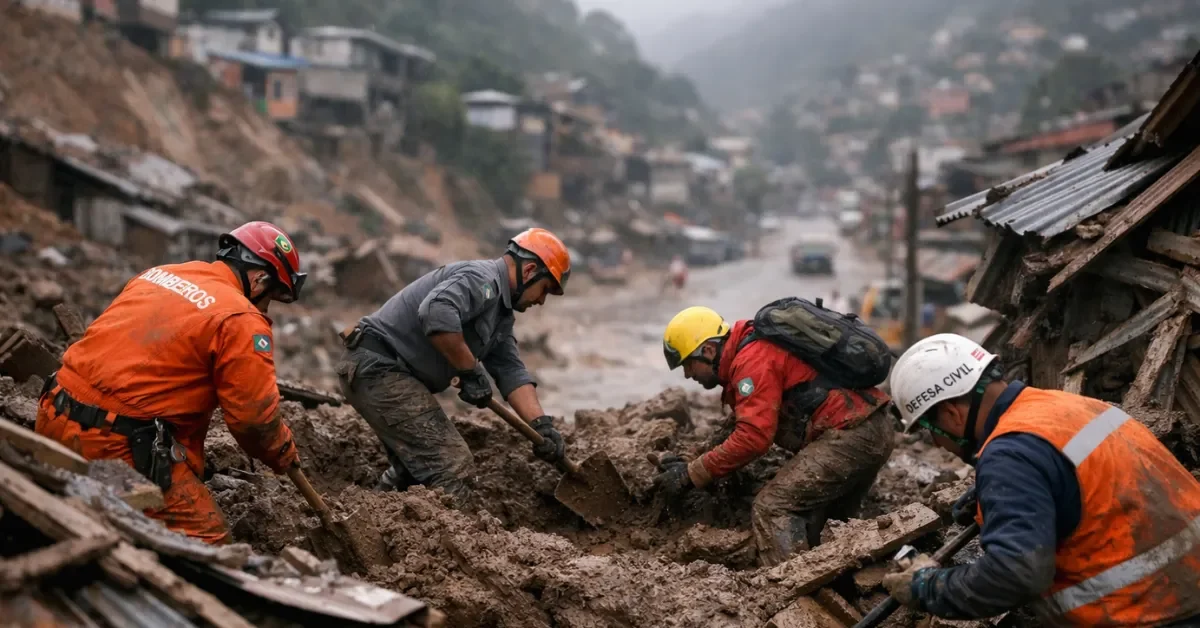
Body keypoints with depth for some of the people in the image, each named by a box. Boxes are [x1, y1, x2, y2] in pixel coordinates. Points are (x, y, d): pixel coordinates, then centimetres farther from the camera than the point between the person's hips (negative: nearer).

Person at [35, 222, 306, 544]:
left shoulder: (159, 274, 14)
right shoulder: (242, 320, -9)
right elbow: (255, 417, -9)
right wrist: (283, 455, 11)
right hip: (117, 445, -8)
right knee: (206, 537, -2)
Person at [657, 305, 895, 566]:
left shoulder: (753, 359, -12)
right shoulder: (756, 349, 20)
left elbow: (753, 438, -19)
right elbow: (753, 428, 20)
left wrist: (691, 474, -12)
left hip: (848, 433, -11)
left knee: (772, 509, -14)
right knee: (821, 525, 21)